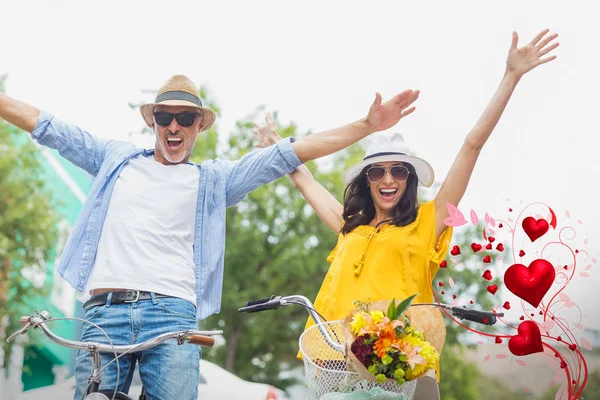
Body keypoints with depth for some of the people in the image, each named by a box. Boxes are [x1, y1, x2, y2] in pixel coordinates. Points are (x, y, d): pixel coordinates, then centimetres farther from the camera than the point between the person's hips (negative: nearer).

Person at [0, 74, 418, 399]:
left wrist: (366, 125, 4)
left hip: (173, 313, -1)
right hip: (103, 312, 1)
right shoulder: (117, 158, 22)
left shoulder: (213, 179, 17)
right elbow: (44, 125, 23)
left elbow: (288, 154, 10)